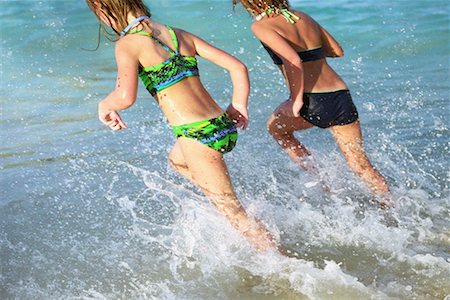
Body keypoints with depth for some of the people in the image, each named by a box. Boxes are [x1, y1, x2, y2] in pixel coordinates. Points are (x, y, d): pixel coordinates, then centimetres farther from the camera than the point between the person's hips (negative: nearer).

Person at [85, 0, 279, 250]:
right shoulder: (179, 34, 12)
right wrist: (237, 107, 18)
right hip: (224, 126, 8)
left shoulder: (128, 44, -7)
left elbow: (126, 97, -23)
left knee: (235, 214, 5)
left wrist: (105, 105, -2)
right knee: (177, 160, 37)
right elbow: (238, 67, 8)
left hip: (199, 135, -8)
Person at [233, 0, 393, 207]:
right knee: (360, 164, 16)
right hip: (342, 96, 6)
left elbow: (294, 61, -19)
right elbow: (337, 51, 23)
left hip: (313, 102, -6)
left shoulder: (261, 26, -4)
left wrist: (297, 99, -10)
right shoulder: (303, 17, 16)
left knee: (275, 127, 26)